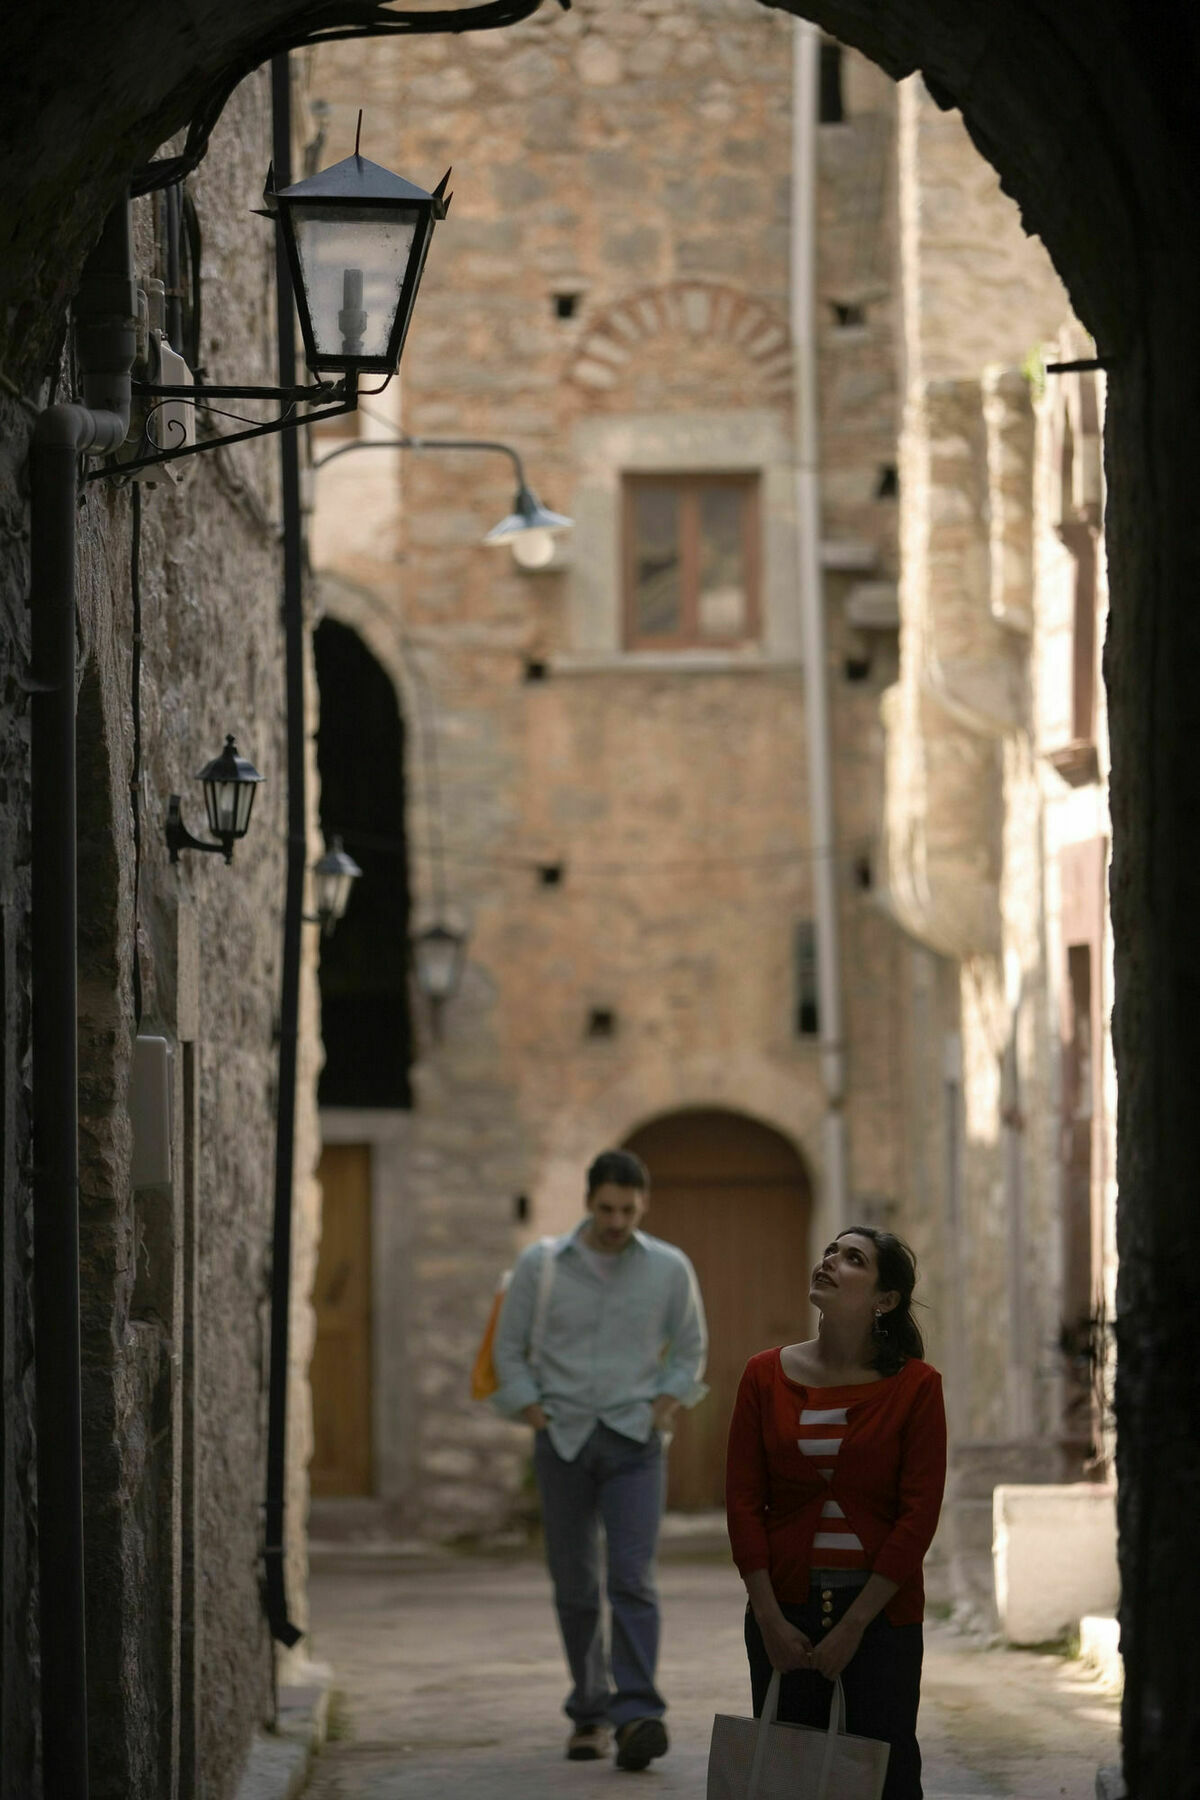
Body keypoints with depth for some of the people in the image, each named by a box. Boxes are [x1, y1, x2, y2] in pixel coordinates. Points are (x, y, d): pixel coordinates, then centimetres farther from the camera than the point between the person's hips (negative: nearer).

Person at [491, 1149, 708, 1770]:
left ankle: (637, 1716, -22)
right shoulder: (540, 1265, 0)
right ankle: (590, 1712, 18)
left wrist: (663, 1409, 1)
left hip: (635, 1442, -1)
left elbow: (690, 1349, 14)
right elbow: (509, 1350, 9)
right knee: (574, 1589, 5)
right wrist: (534, 1416, 0)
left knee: (632, 1579, -15)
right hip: (563, 1440, 1)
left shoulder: (669, 1269, 1)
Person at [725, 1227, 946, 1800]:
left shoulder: (916, 1386, -4)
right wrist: (770, 1619, -6)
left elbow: (918, 1515, -7)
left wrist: (854, 1625, -11)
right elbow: (743, 1502, 2)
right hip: (783, 1606, 2)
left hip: (879, 1608, -2)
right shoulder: (767, 1376, 4)